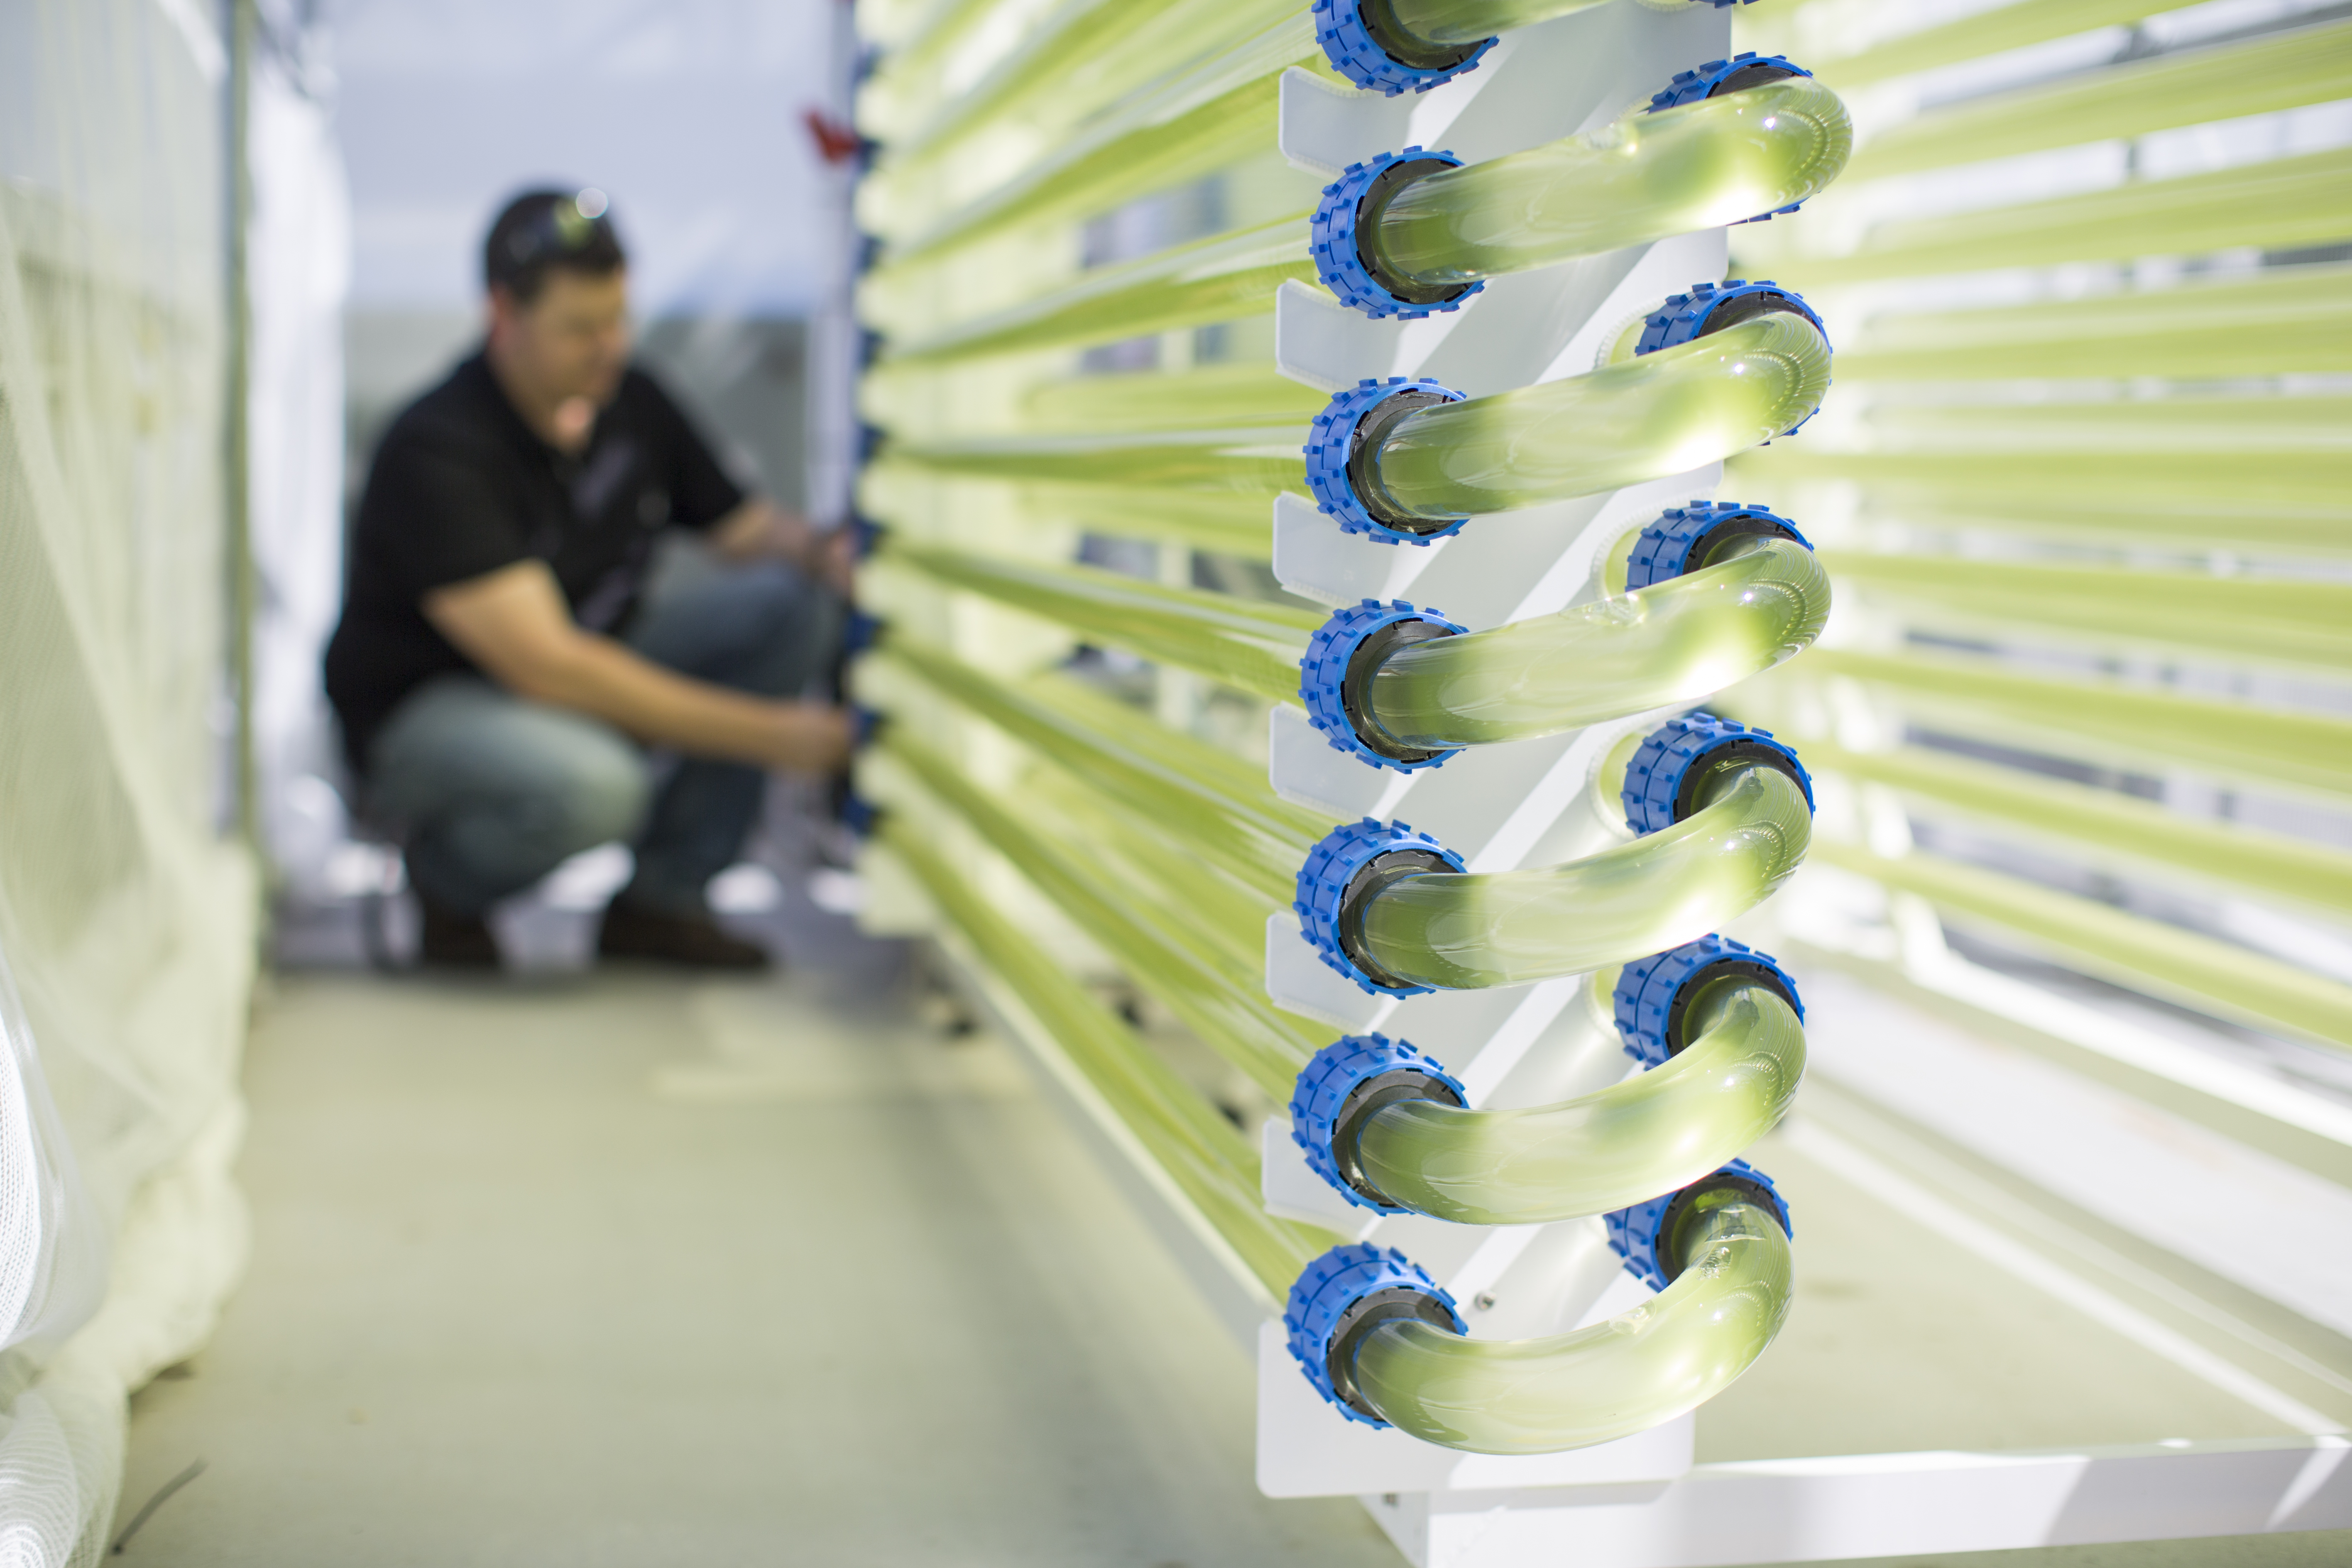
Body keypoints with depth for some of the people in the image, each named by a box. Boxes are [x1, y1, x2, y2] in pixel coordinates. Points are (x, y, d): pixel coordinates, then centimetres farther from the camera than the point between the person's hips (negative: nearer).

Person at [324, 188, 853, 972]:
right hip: (430, 712, -7)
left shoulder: (628, 400, -3)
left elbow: (745, 527, 8)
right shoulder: (437, 451, -25)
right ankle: (442, 872, -4)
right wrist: (767, 733, -35)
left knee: (790, 601, -13)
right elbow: (545, 665, -33)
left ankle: (661, 896, -8)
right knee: (586, 784, -41)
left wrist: (821, 549, -19)